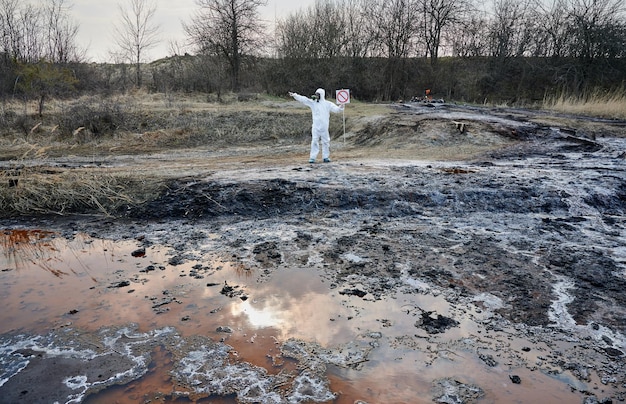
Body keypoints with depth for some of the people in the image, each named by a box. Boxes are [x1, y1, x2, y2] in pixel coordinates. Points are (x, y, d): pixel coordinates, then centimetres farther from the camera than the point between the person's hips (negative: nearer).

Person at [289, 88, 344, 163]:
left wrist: (340, 108, -22)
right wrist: (294, 95, -7)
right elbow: (303, 99, 1)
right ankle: (312, 157, 1)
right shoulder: (312, 102, 7)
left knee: (326, 141, 5)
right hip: (315, 126, 0)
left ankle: (326, 157, 14)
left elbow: (336, 109, -1)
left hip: (324, 126, 0)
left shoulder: (328, 104, 5)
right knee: (314, 141, -2)